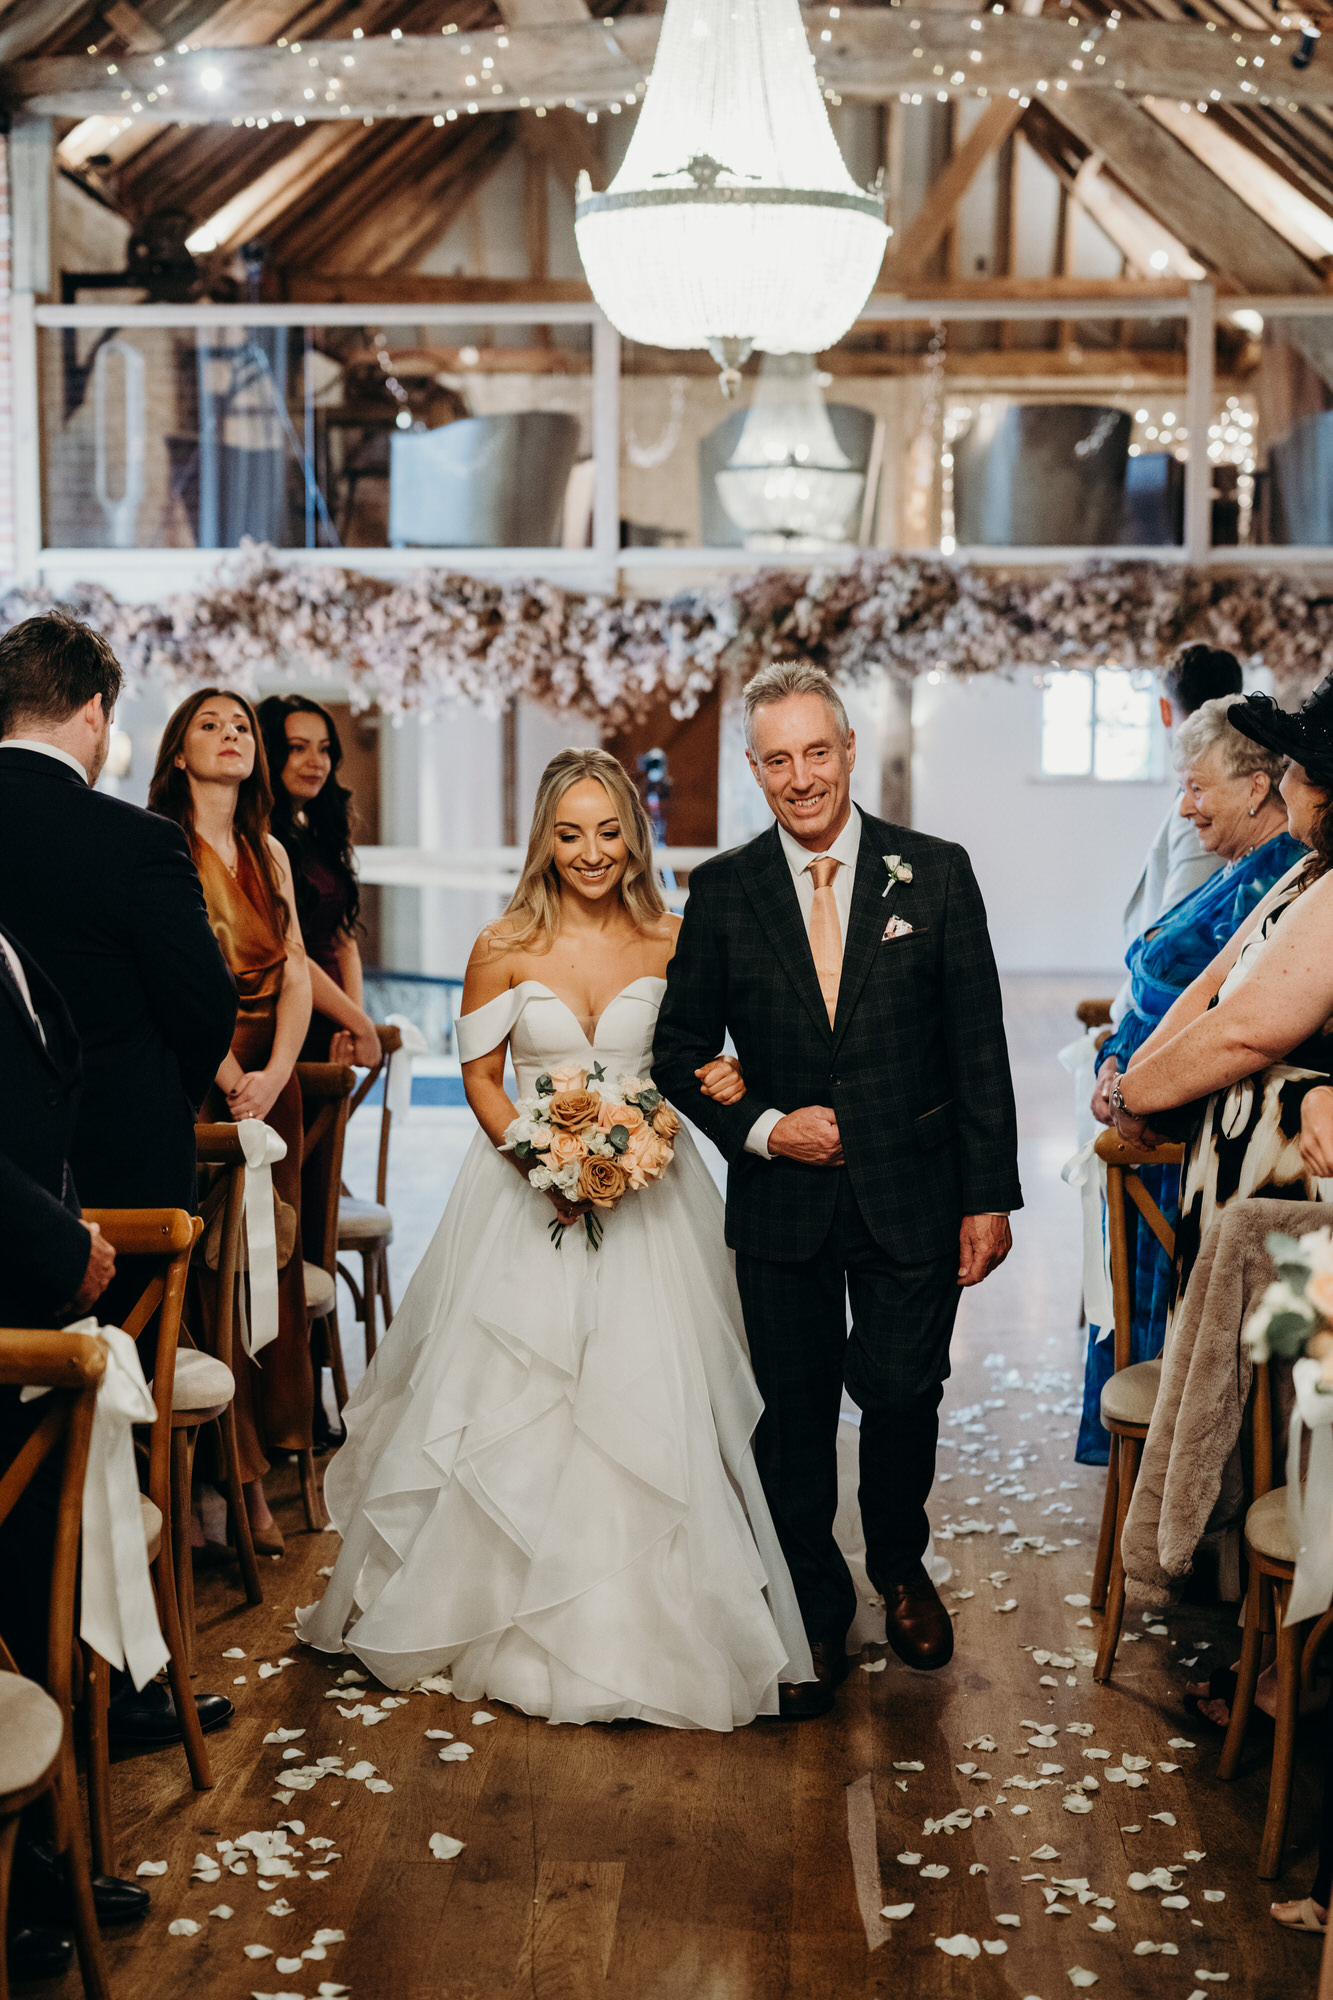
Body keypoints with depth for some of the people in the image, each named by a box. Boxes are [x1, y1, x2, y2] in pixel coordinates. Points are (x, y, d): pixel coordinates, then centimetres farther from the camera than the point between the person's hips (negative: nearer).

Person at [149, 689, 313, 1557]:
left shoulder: (269, 853, 14)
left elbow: (296, 975, 10)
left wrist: (275, 1076, -4)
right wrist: (231, 1082, -13)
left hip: (270, 1080, 6)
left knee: (272, 1264, 5)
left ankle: (265, 1459, 14)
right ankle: (230, 1472, 0)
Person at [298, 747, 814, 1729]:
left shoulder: (672, 941, 0)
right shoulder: (505, 948, -4)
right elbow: (481, 1075, 1)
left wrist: (718, 1083, -12)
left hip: (645, 1196, 1)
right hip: (528, 1196, -1)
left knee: (643, 1404, -1)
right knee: (513, 1405, 4)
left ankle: (642, 1624, 15)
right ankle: (518, 1617, 22)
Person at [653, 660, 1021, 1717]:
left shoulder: (936, 873, -3)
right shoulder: (722, 891, -1)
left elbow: (979, 1045, -2)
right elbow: (681, 1050, 5)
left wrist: (990, 1194, -4)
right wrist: (763, 1127, -11)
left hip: (912, 1197, -1)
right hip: (782, 1203, 1)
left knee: (901, 1394, 0)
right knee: (794, 1415, 9)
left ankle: (901, 1568, 32)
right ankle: (818, 1616, 29)